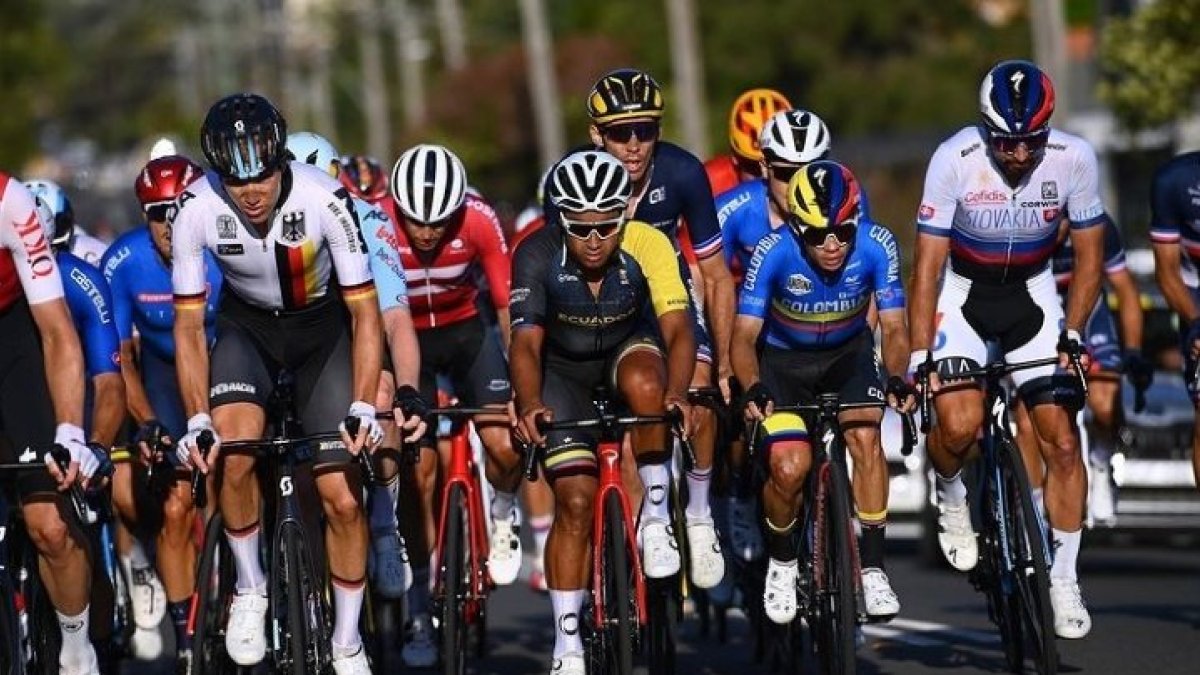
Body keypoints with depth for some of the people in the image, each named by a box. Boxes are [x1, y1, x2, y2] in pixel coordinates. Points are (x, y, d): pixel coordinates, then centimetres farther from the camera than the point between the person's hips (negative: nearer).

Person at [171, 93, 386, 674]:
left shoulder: (325, 199, -30)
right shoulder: (196, 210, -26)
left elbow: (364, 310, -22)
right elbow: (188, 325, -16)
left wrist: (362, 408, -31)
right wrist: (197, 421, -27)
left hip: (323, 325, -1)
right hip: (247, 325, 1)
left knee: (342, 497, -6)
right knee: (233, 446, -29)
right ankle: (249, 588, -5)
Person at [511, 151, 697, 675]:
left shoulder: (647, 245, -28)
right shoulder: (537, 257, -29)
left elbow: (677, 328, -34)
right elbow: (526, 342, -36)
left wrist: (677, 393, -53)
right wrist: (529, 404, -56)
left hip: (628, 347, 0)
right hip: (562, 367, 0)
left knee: (646, 384, -36)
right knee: (575, 500, -10)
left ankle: (656, 514, -16)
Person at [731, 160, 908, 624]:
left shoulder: (877, 247, -26)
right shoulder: (774, 253, -29)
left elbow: (894, 327, -22)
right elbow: (745, 334, -28)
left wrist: (897, 379, -42)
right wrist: (753, 388, -47)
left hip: (849, 353, 1)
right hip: (784, 359, -1)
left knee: (866, 437, -26)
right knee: (789, 468, -20)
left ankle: (873, 569, -14)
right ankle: (781, 562, 10)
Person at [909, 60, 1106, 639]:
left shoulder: (1074, 159, -19)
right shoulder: (955, 160, -25)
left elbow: (1088, 257, -6)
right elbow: (928, 265, -20)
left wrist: (1072, 335, -15)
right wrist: (918, 357, -23)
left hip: (1031, 293, 2)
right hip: (962, 292, -2)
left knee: (1062, 440, -6)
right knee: (960, 424, -25)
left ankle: (1064, 579, 8)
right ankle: (950, 499, 9)